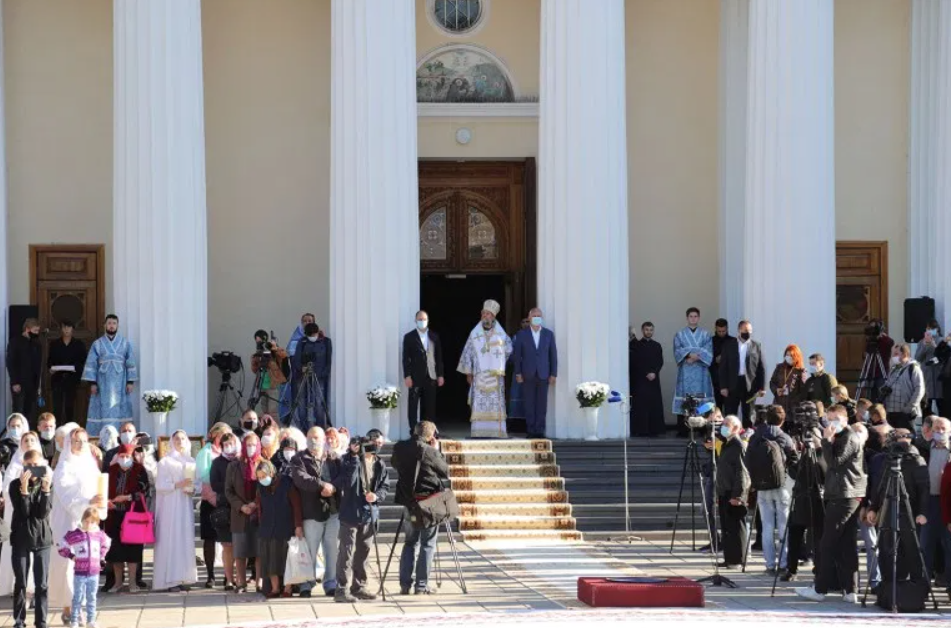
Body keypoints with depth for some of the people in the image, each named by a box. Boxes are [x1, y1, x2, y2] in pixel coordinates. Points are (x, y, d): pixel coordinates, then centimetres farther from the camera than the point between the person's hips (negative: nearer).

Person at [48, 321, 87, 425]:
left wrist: (76, 368, -14)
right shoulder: (54, 344, 12)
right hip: (57, 379, 0)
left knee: (70, 406, 1)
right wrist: (51, 368, -9)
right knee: (57, 406, -8)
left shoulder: (79, 344, 8)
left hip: (72, 378, 0)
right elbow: (50, 361, 11)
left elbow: (83, 362, 4)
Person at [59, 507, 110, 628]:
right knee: (78, 598, 2)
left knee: (92, 598, 11)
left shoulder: (99, 535, 3)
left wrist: (101, 556, 16)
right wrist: (71, 556, -4)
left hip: (94, 573, 3)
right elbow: (62, 547, -2)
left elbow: (106, 543, 25)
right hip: (79, 573, -3)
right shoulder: (75, 535, -9)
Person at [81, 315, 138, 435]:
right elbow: (91, 364, 3)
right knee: (103, 411, -4)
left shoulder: (125, 344, 6)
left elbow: (130, 364, 5)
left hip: (119, 384, 0)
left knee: (119, 411, -3)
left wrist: (130, 382, -2)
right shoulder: (97, 344, 5)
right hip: (102, 384, 0)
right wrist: (92, 383, -5)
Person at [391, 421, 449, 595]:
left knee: (410, 542, 16)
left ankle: (405, 584, 11)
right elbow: (445, 471, -3)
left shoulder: (399, 448, 0)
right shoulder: (429, 451, -14)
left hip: (408, 501, 5)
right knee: (427, 544, 4)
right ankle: (422, 585, 2)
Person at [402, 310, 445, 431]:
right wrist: (407, 376, -9)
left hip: (431, 376, 3)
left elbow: (439, 357, 12)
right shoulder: (409, 337, 3)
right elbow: (406, 358, -1)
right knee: (414, 405, -3)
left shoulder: (434, 337, 12)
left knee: (430, 406, 4)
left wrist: (440, 375, 7)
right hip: (415, 377, -3)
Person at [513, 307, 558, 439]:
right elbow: (516, 354, 3)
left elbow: (553, 354, 6)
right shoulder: (521, 334, 3)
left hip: (543, 374, 1)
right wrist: (518, 373, -4)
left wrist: (553, 374, 0)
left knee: (542, 404, -1)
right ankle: (531, 431, 5)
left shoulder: (549, 334, 6)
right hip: (528, 374, -1)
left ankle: (540, 431, 2)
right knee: (529, 404, 0)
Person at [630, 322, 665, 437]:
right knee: (641, 405, -8)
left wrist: (654, 373, -10)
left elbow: (660, 362, 7)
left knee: (655, 404, -2)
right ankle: (640, 430, -8)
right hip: (640, 380, -3)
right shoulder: (636, 345, 4)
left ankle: (654, 429, 0)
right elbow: (635, 362, -3)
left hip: (654, 379, 3)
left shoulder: (657, 346, 13)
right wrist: (646, 374, -10)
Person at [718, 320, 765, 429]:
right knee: (730, 415, 3)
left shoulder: (756, 345, 4)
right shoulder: (728, 345, 3)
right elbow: (723, 367, 1)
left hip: (750, 385, 0)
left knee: (748, 416, 6)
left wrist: (762, 387, -2)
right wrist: (723, 386, -6)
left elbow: (761, 367, 4)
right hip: (732, 384, 0)